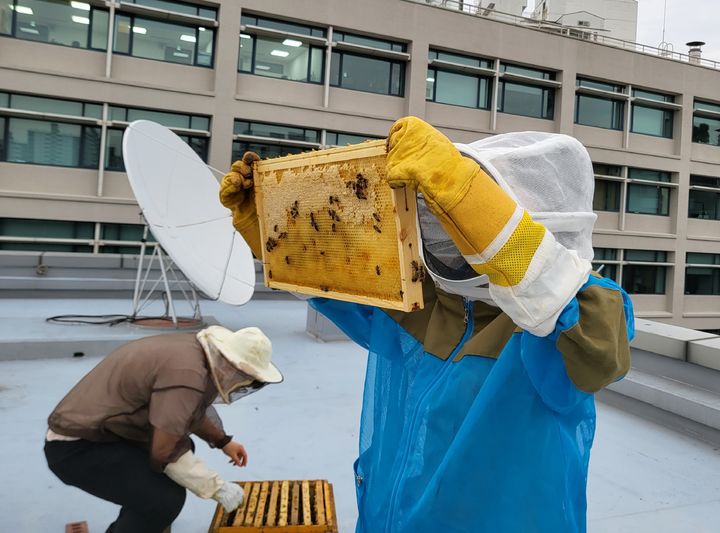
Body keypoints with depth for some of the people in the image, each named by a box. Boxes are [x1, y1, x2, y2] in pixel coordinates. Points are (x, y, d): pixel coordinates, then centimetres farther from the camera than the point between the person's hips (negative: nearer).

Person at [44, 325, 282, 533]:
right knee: (166, 498, -21)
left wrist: (223, 441, 24)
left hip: (93, 427, 10)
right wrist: (218, 488, -12)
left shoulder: (193, 350, 0)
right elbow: (164, 454, -23)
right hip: (76, 447, -10)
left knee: (182, 447, 18)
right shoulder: (187, 375, -29)